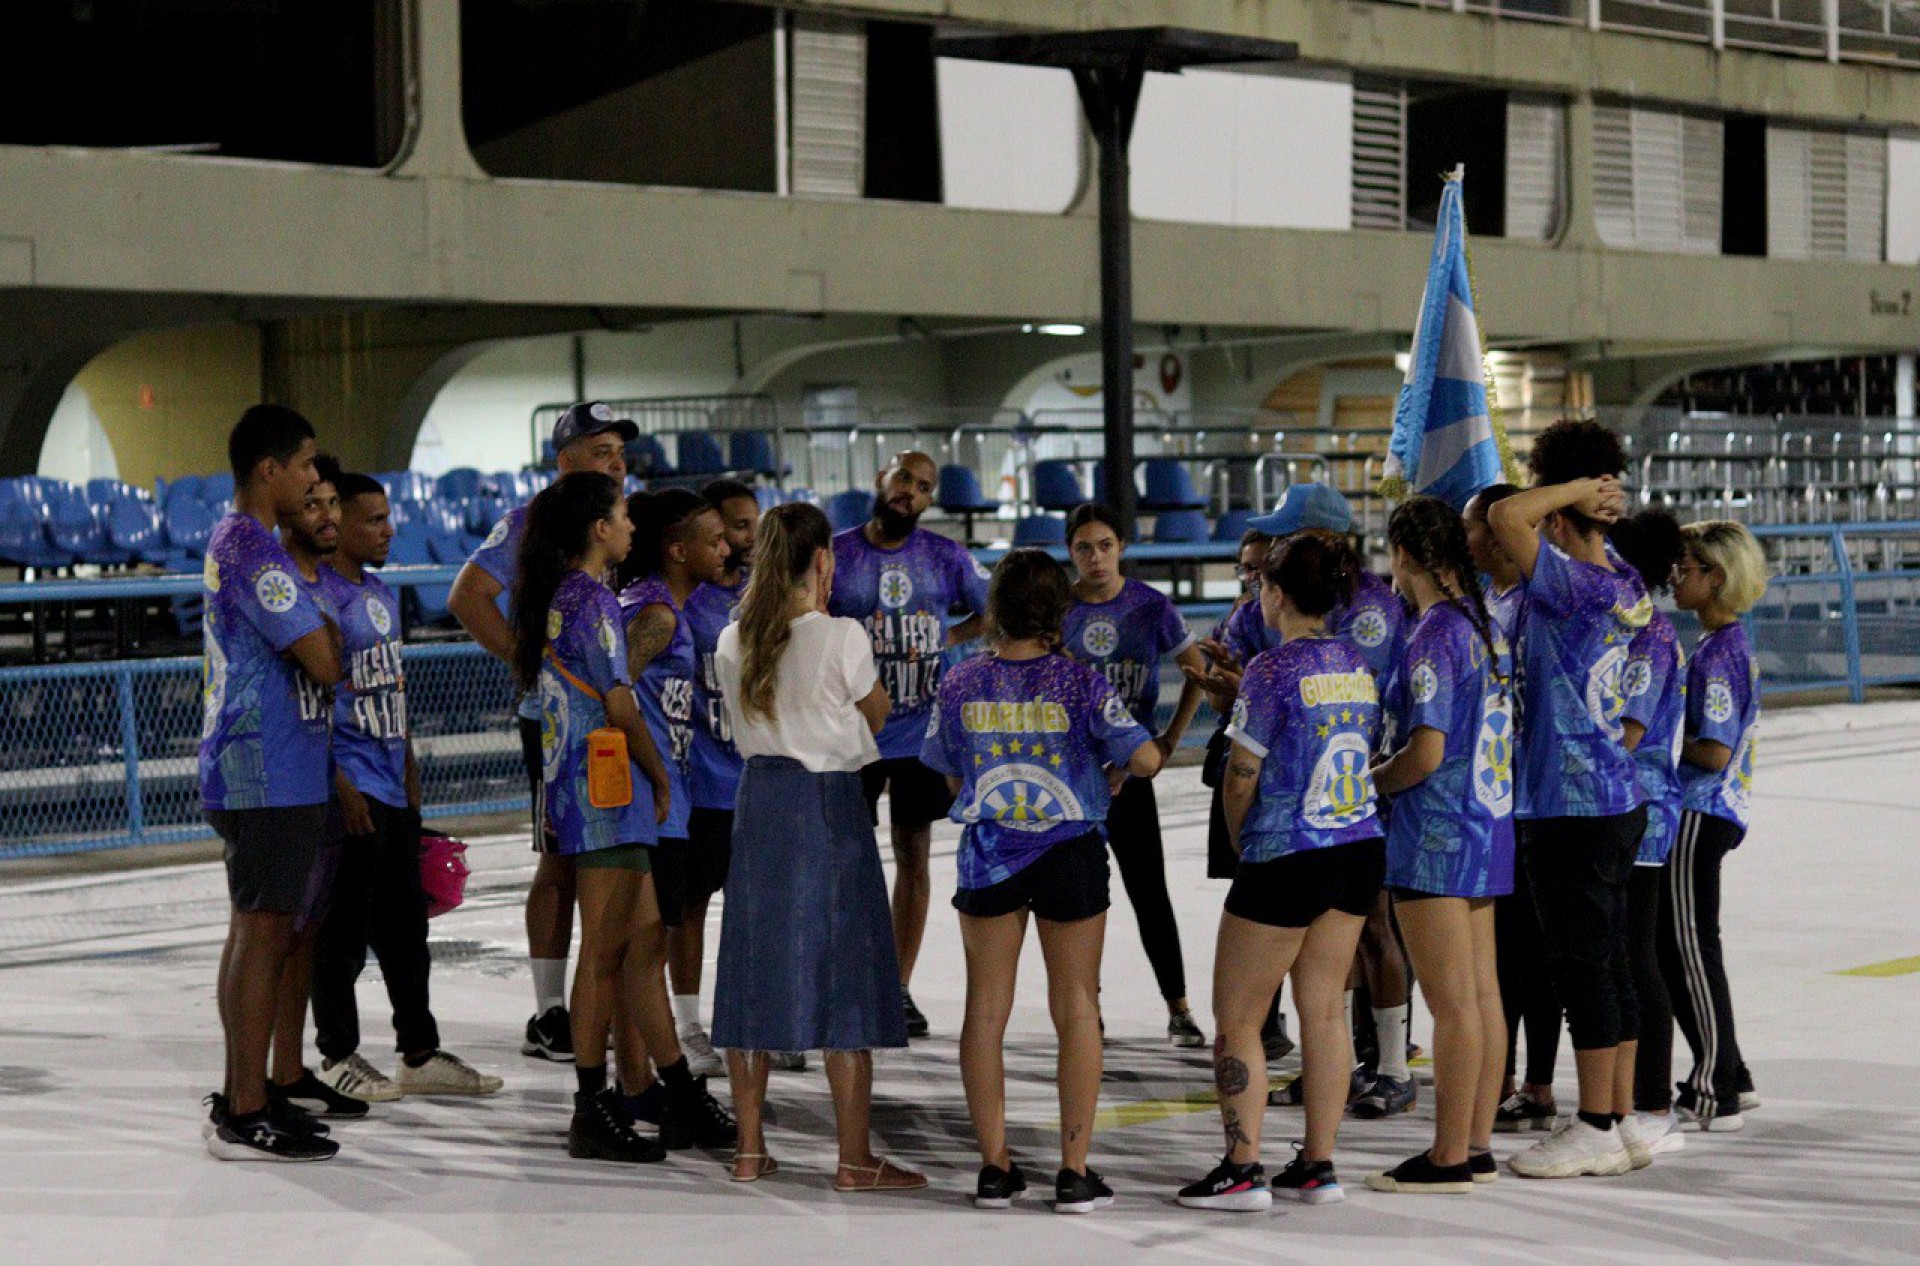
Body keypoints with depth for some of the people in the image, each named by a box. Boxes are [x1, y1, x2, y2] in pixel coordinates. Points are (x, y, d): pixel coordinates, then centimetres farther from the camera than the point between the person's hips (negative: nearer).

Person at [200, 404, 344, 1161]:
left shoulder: (231, 541, 16)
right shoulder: (255, 551, -17)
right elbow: (325, 663, -19)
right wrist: (331, 636, 1)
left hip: (248, 773, 11)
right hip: (271, 774, -11)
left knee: (254, 931, 15)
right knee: (264, 934, -8)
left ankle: (239, 1098, 22)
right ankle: (246, 1117, -5)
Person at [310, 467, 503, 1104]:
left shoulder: (383, 593, 16)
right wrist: (339, 783, -20)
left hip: (394, 789, 9)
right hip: (350, 789, -9)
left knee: (405, 925, 14)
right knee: (344, 928, -1)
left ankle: (420, 1054, 22)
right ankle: (338, 1056, 10)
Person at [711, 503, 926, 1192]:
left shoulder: (732, 641, 3)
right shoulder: (842, 638, -12)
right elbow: (879, 717, 3)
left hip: (759, 798, 5)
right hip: (829, 805, -5)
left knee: (756, 974, 11)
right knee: (844, 979, 1)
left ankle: (750, 1149, 15)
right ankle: (855, 1160, 4)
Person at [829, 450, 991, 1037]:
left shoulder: (946, 557, 2)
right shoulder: (835, 555, -3)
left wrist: (946, 639, -1)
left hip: (922, 731, 2)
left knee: (914, 857, 7)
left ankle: (899, 988, 16)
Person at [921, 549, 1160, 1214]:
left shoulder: (961, 685, -4)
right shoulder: (1080, 684, -11)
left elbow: (951, 778, 7)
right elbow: (1147, 759, -11)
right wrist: (1111, 776, 10)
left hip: (988, 853, 2)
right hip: (1070, 851, -2)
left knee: (986, 1009, 11)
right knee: (1075, 1009, 6)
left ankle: (995, 1166, 12)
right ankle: (1075, 1171, 6)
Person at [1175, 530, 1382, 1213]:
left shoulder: (1273, 669, -13)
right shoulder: (1358, 666, 7)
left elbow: (1242, 773, -11)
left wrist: (1240, 841, 6)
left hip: (1288, 859, -7)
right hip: (1361, 849, 7)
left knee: (1236, 1016, 2)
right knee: (1325, 1008, 11)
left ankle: (1243, 1170, -2)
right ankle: (1318, 1166, 13)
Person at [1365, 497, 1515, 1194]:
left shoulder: (1433, 636, -16)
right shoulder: (1485, 624, 10)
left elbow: (1426, 754, -20)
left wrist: (1365, 783, -4)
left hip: (1437, 830, -9)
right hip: (1487, 822, 9)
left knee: (1452, 1003, -5)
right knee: (1482, 994, 11)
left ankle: (1448, 1158, -1)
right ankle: (1476, 1146, 17)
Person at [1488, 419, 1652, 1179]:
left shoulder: (1574, 585, -17)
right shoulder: (1621, 587, 10)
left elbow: (1505, 516, -28)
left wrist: (1580, 487, -16)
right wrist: (1596, 495, 12)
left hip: (1573, 807, -9)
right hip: (1615, 801, 9)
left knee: (1582, 963, -3)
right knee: (1607, 960, 14)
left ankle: (1595, 1130, 2)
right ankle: (1620, 1119, 20)